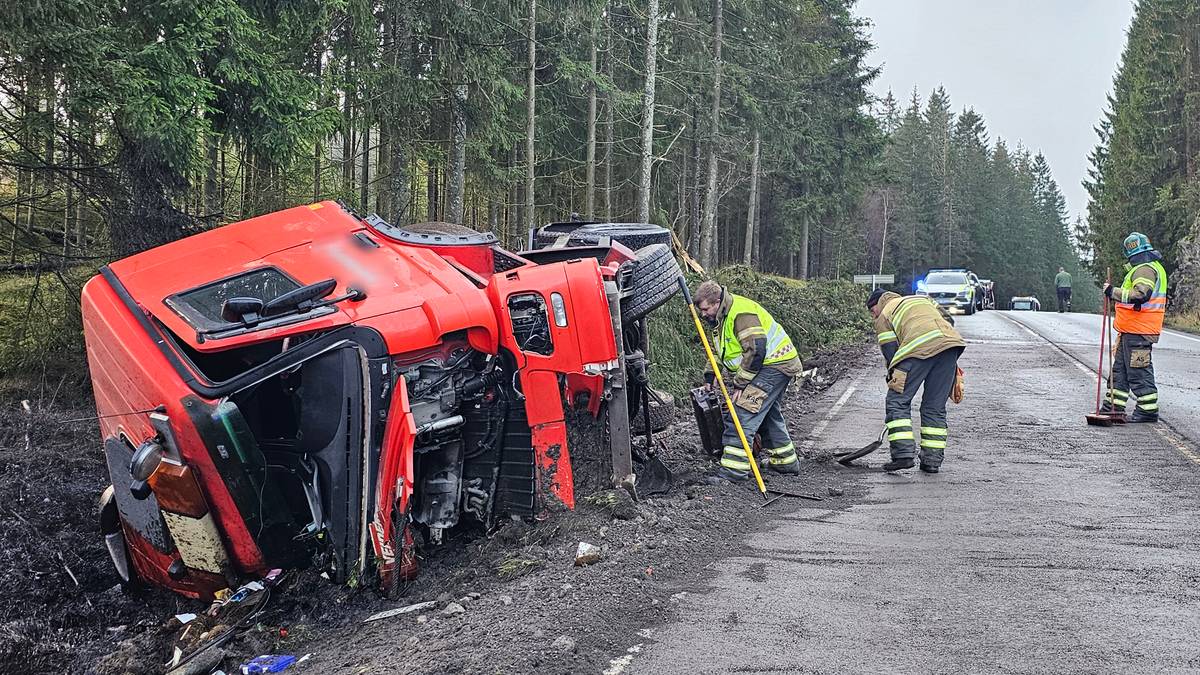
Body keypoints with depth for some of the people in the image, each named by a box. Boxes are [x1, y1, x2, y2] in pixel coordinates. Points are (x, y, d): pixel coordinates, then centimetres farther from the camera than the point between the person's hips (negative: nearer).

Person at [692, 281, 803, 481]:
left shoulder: (741, 313, -23)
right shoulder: (722, 315, 10)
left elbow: (755, 351, -28)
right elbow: (717, 350, 22)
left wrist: (739, 384, -22)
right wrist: (709, 379, 14)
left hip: (774, 365, -11)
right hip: (771, 366, 11)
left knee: (742, 415, -16)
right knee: (768, 415, 22)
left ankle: (733, 469, -16)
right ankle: (786, 462, 36)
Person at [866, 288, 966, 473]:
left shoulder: (883, 317, 20)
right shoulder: (922, 298, 37)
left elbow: (890, 353, 12)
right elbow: (948, 320, 27)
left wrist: (894, 381, 19)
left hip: (919, 347, -5)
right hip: (950, 342, 6)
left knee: (897, 401, 3)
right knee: (936, 407, 13)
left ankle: (903, 453, -8)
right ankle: (933, 460, 12)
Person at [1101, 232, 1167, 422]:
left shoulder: (1145, 270, -16)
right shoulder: (1153, 267, 19)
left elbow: (1140, 295, -31)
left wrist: (1113, 292, -25)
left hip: (1137, 332, -11)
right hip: (1132, 330, 11)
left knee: (1138, 371, -5)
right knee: (1120, 368, 16)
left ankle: (1148, 410, 1)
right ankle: (1113, 406, 22)